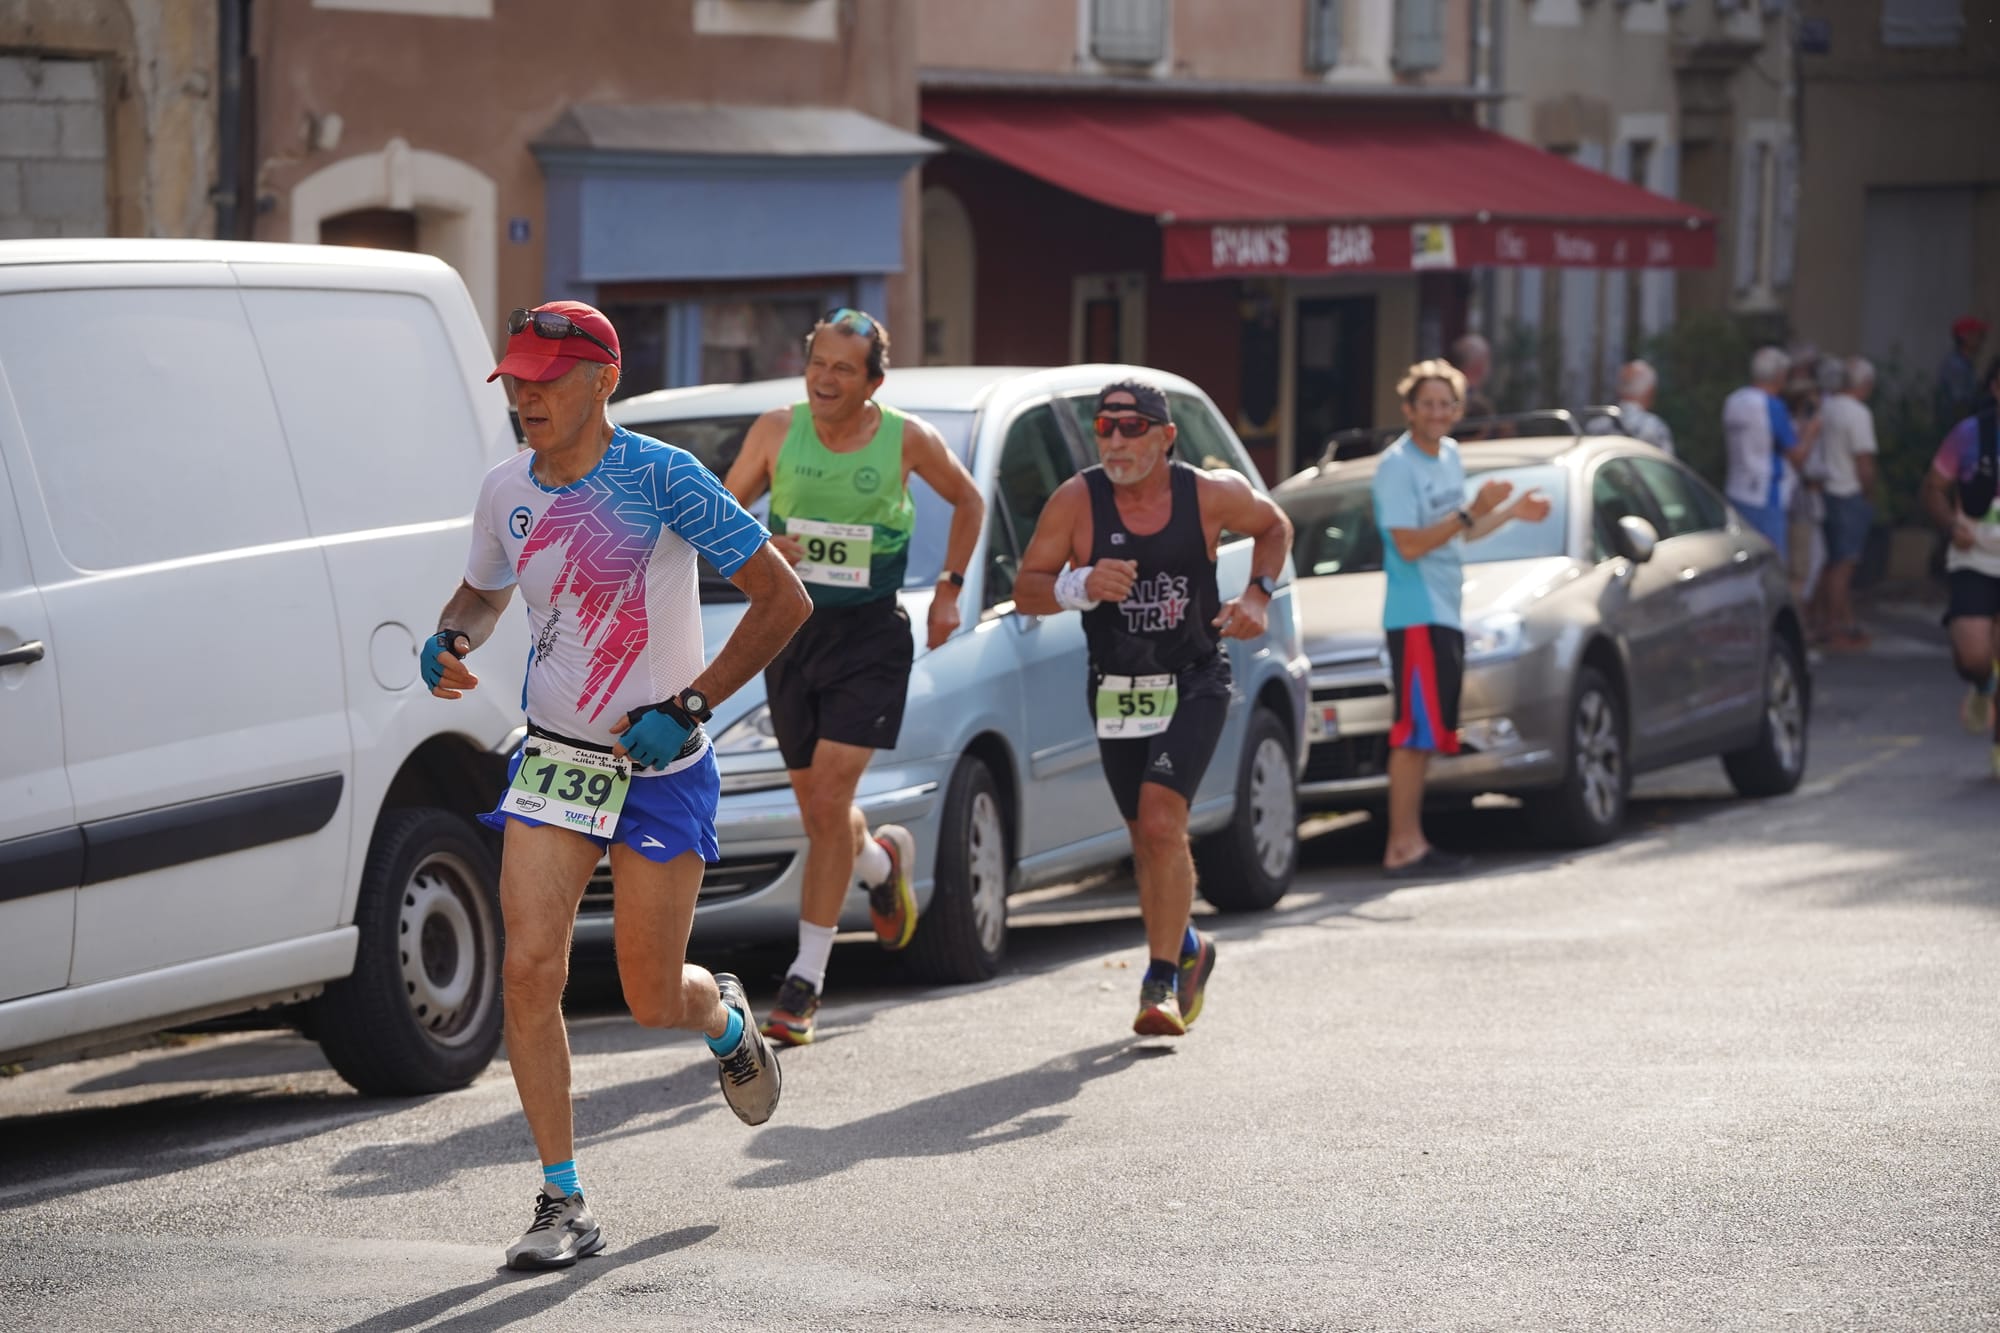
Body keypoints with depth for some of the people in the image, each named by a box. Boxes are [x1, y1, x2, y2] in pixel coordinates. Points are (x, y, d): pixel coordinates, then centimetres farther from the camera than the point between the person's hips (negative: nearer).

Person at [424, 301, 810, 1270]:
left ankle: (727, 1019, 41)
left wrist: (689, 707, -17)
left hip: (662, 768, -4)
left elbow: (783, 599, -12)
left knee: (652, 998, 2)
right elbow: (483, 591, 21)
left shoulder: (660, 478, -15)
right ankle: (563, 1205, -2)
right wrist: (451, 641, -3)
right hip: (554, 756, 4)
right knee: (530, 970, -11)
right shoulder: (506, 492, 0)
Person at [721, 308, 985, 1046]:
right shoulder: (777, 430, -2)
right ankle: (884, 859, 48)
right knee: (817, 810, 12)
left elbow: (967, 501, 12)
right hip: (791, 632, 3)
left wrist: (950, 589, 5)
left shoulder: (907, 439, -6)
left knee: (828, 802, -13)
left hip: (870, 636, -3)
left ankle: (805, 981, -8)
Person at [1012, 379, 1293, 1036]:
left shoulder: (1211, 495, -11)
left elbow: (1273, 526, 11)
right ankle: (1187, 947, 40)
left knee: (1162, 821, -20)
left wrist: (1259, 595, -5)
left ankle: (1162, 981, -15)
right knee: (1147, 837, 13)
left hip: (1194, 687, -3)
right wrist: (1081, 587, -27)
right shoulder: (1076, 501, -11)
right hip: (1116, 693, 3)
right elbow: (1025, 590, -7)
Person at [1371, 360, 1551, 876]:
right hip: (1415, 615, -9)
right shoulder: (1396, 466, -12)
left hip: (1446, 614, 9)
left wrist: (1512, 513, 14)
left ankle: (1411, 841, 12)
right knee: (1415, 732, -11)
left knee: (1427, 734, 9)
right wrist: (1472, 512, -22)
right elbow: (1409, 544, -19)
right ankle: (1402, 847, -11)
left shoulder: (1449, 455, 16)